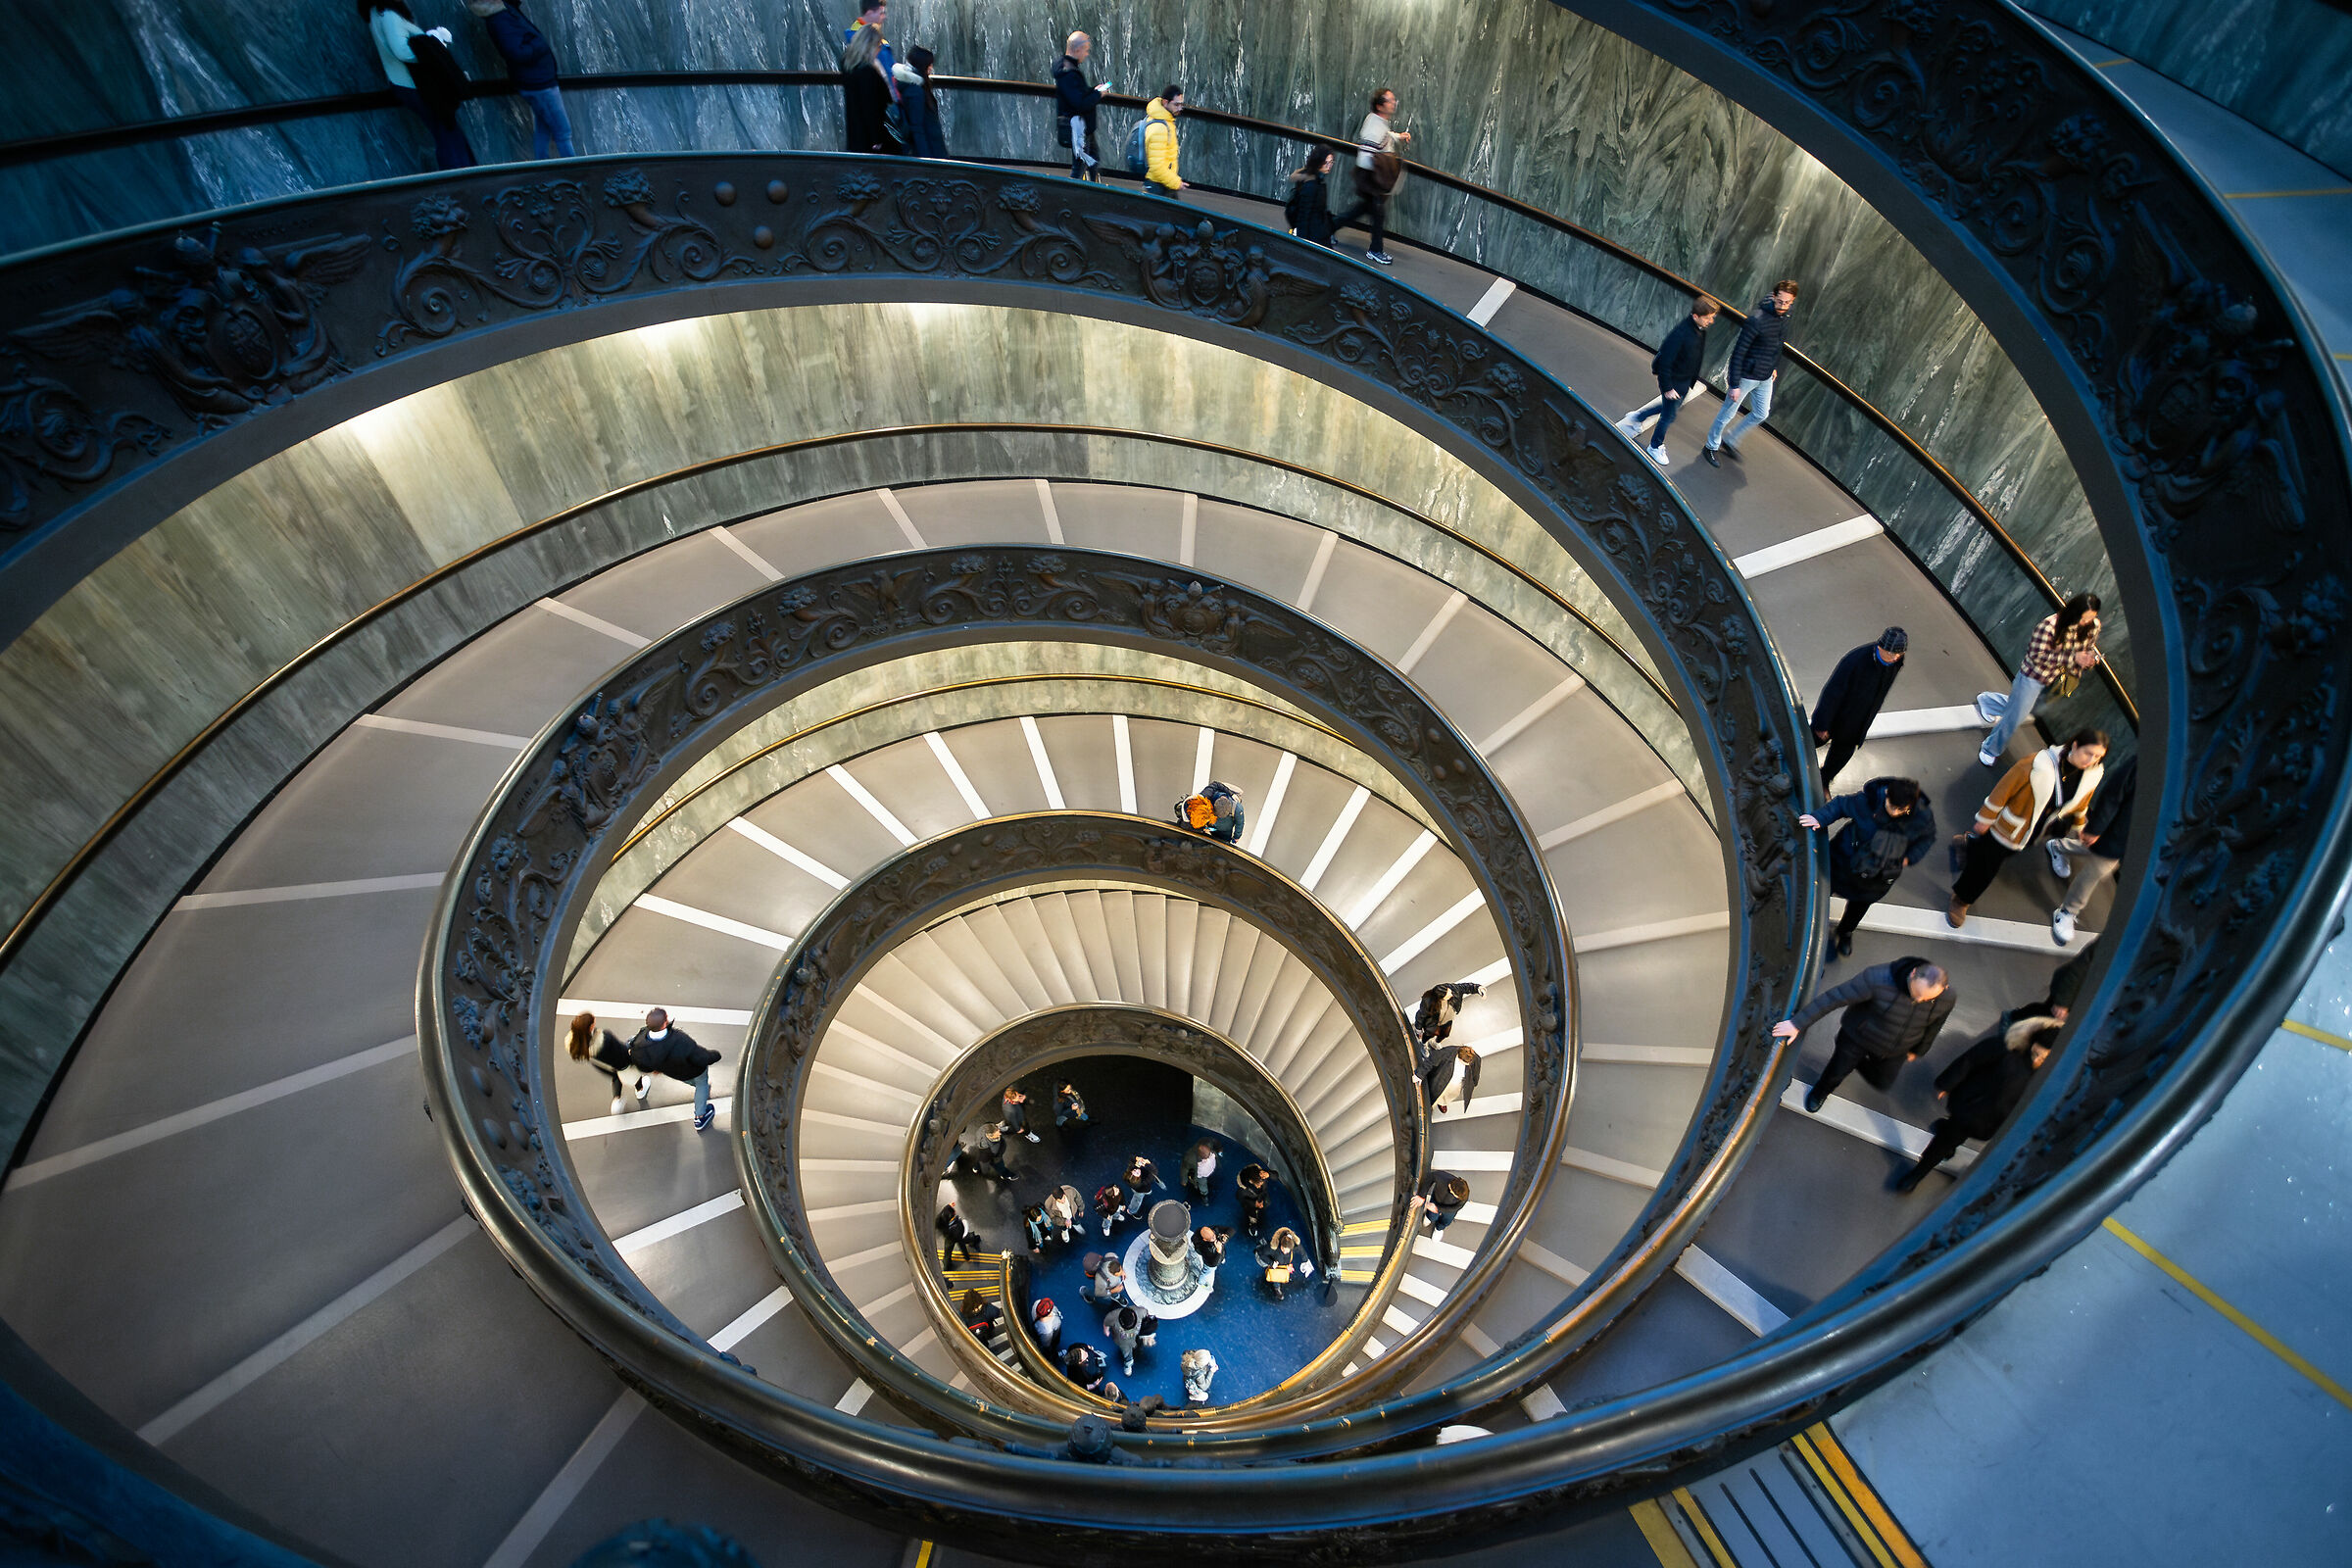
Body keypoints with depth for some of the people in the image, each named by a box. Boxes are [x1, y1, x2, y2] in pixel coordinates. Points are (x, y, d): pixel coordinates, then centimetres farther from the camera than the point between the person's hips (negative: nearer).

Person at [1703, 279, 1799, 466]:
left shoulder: (1785, 316, -3)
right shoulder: (1757, 320, -26)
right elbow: (1738, 353, -24)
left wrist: (1774, 367, 20)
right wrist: (1734, 385, -23)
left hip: (1765, 378, 8)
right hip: (1746, 376, -8)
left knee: (1761, 414, 18)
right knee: (1727, 414, 8)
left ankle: (1729, 441, 35)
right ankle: (1711, 447, 28)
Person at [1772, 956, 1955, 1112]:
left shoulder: (1946, 998, -25)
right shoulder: (1879, 979, -40)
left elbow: (1933, 1026, -3)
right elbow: (1833, 998, -34)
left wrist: (1918, 1050, 15)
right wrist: (1798, 1023, -33)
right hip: (1859, 1036, -3)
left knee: (1882, 1082, 23)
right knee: (1837, 1071, 19)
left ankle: (1858, 1061, 54)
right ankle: (1822, 1090, 54)